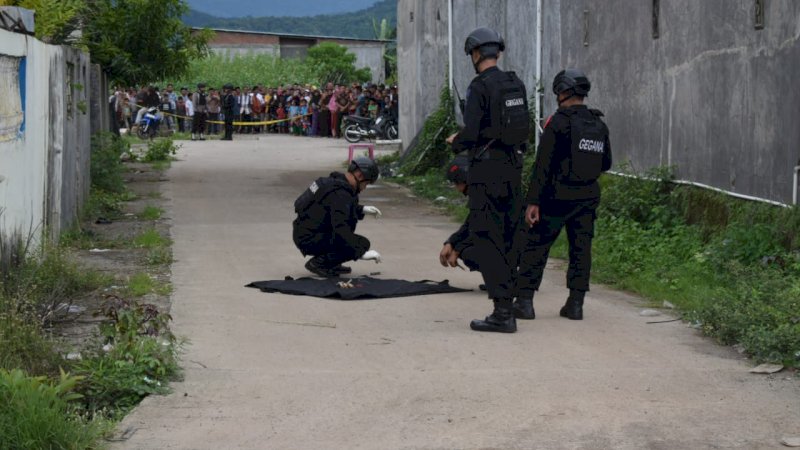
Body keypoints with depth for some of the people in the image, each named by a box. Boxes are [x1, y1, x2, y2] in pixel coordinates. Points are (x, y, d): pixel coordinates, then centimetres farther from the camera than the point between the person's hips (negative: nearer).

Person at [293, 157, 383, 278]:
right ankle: (319, 263, -7)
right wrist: (362, 253, -27)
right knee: (362, 244, -12)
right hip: (309, 240, -10)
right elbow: (340, 230, -29)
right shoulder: (340, 193, -20)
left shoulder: (334, 181, 10)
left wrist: (362, 209, 20)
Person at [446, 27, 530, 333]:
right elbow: (523, 129, 13)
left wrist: (455, 143, 4)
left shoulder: (480, 87, -14)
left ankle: (502, 311, -10)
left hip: (487, 170, -7)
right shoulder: (516, 85, 9)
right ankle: (508, 299, 22)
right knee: (508, 236, 15)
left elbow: (470, 133, -18)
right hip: (513, 166, 8)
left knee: (486, 238, -5)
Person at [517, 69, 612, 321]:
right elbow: (605, 164, 16)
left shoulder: (559, 122, -12)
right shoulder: (599, 125, 7)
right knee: (581, 250, 8)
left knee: (535, 248, 3)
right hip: (588, 198, 5)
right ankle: (575, 304, 7)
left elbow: (543, 165, -15)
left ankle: (525, 301, 3)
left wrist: (533, 201, -15)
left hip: (557, 196, -5)